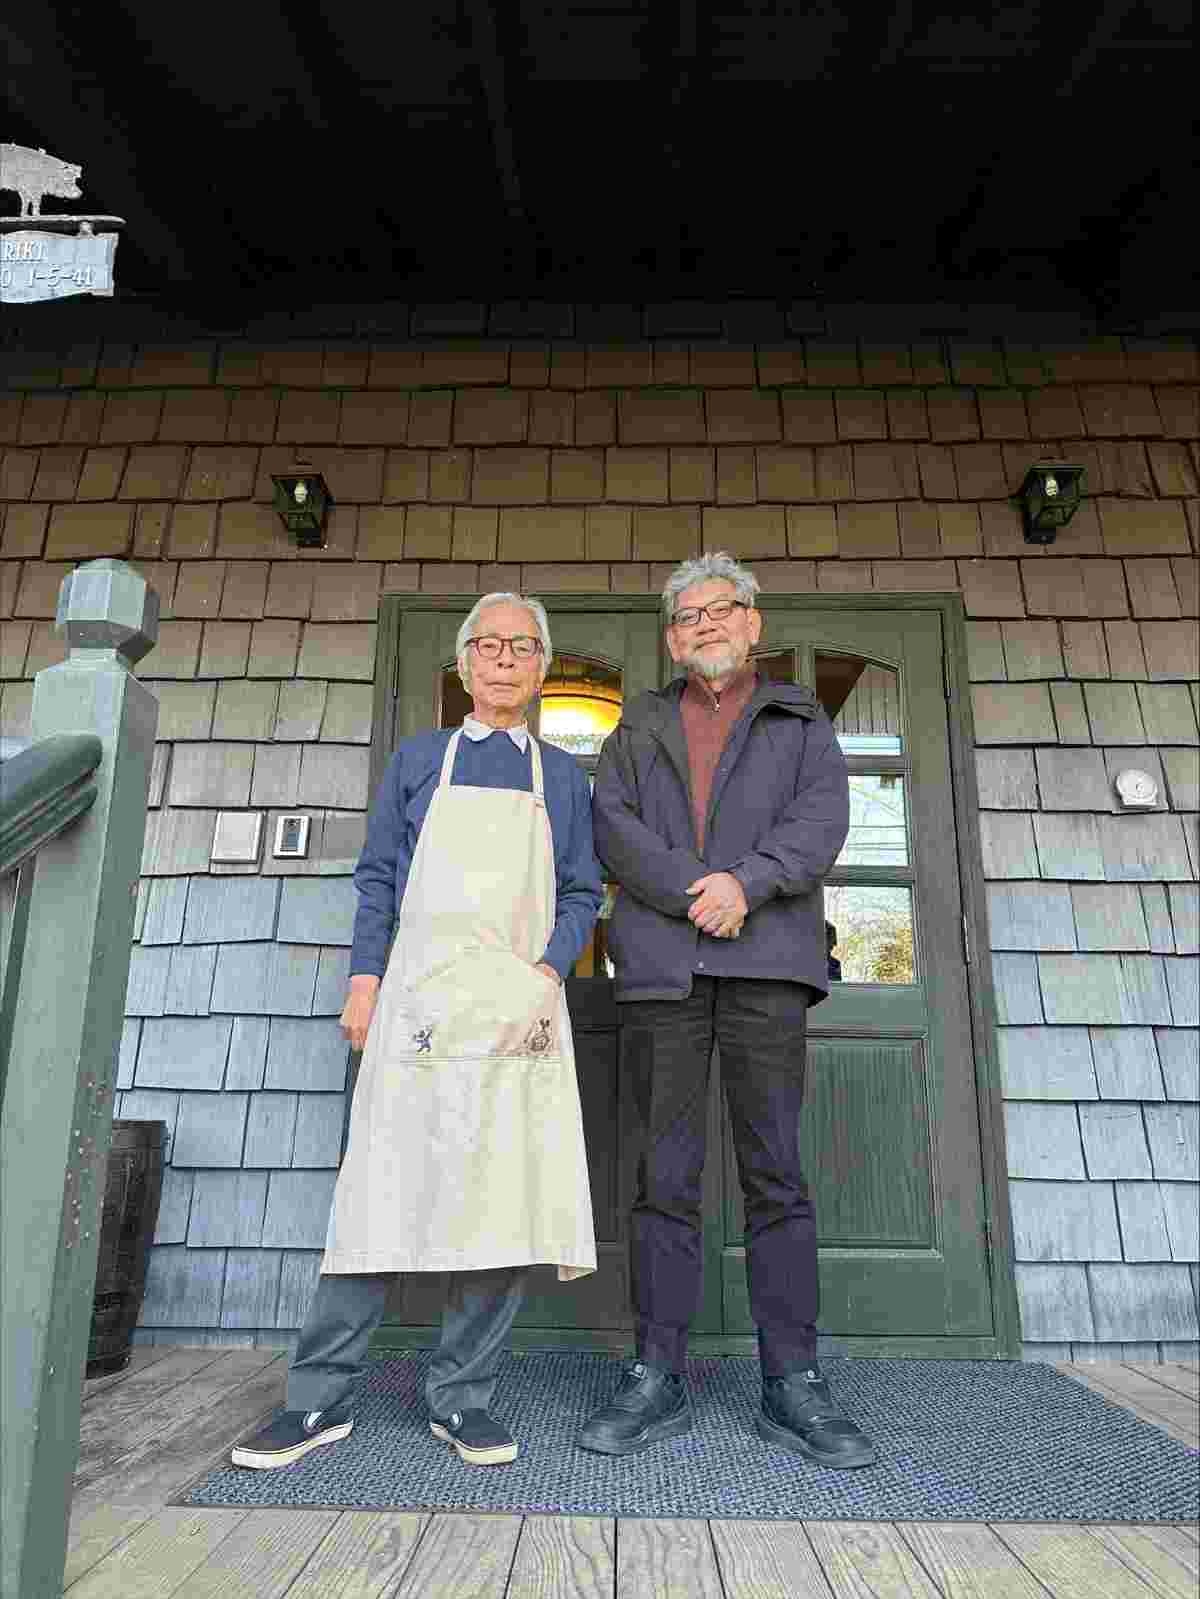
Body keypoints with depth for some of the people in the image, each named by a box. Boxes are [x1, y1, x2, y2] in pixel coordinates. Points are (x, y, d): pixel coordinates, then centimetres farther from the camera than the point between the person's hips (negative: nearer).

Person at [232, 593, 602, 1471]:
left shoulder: (562, 775, 14)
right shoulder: (417, 759, 13)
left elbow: (582, 893, 10)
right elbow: (377, 878, 10)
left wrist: (550, 969, -7)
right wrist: (364, 980, 0)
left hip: (521, 1006, 1)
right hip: (421, 998, -1)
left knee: (508, 1198, 1)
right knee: (382, 1189, -1)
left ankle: (463, 1397, 15)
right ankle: (323, 1398, 12)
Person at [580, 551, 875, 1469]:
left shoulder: (800, 722, 17)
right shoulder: (639, 729, 19)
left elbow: (821, 819, 0)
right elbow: (611, 826, 3)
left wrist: (746, 882, -16)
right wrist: (694, 891, -11)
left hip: (766, 961, -1)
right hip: (661, 966, 1)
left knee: (776, 1170, 0)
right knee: (666, 1176, 3)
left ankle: (794, 1386, 10)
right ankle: (657, 1380, 11)